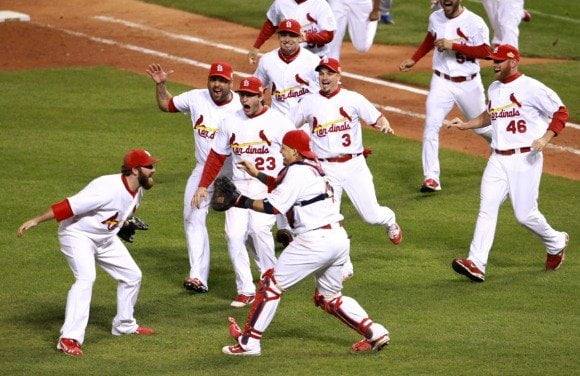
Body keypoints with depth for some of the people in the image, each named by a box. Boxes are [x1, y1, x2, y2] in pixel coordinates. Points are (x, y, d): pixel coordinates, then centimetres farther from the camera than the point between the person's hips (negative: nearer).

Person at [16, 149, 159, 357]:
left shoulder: (137, 191, -5)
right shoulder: (108, 189, -33)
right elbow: (70, 206, -33)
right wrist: (36, 220, -33)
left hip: (106, 238, 9)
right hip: (78, 235, -9)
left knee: (132, 275, 12)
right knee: (86, 277, -27)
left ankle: (124, 325, 32)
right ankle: (69, 339, -30)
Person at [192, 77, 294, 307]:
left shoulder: (278, 122, -2)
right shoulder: (230, 123, 10)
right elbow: (216, 157, 13)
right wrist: (203, 186, 3)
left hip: (268, 187, -4)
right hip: (239, 187, 4)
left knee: (259, 228, -25)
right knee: (234, 235, -10)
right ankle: (245, 290, -2)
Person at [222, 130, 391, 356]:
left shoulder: (298, 172, -10)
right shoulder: (312, 167, 18)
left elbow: (273, 206, -15)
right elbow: (281, 185, 31)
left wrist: (244, 203, -5)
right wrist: (256, 174, 30)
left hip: (316, 240, -9)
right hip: (339, 238, 9)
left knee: (273, 282, -2)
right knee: (329, 297, 22)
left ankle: (248, 342, -1)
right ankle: (375, 333, 13)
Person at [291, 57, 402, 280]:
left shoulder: (353, 99, -1)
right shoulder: (309, 103, 4)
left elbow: (377, 118, -2)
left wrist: (385, 126, -24)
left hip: (354, 166, -1)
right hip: (325, 169, 1)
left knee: (371, 215, -2)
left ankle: (389, 220, 34)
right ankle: (343, 268, 11)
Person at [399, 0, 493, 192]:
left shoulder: (474, 22, -15)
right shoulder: (435, 18, 1)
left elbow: (485, 51, -20)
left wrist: (453, 45, -26)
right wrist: (414, 59, 16)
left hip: (469, 84, -3)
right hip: (441, 83, 3)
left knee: (482, 127, 15)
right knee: (431, 126, -14)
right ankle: (431, 178, -15)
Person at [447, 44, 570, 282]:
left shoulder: (531, 88, -11)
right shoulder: (494, 89, 13)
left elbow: (561, 112, -9)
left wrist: (545, 139, -21)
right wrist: (465, 125, 17)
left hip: (525, 160, -6)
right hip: (498, 160, 7)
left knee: (525, 214, -2)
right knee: (487, 209, -6)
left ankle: (556, 243, 27)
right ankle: (476, 264, -13)